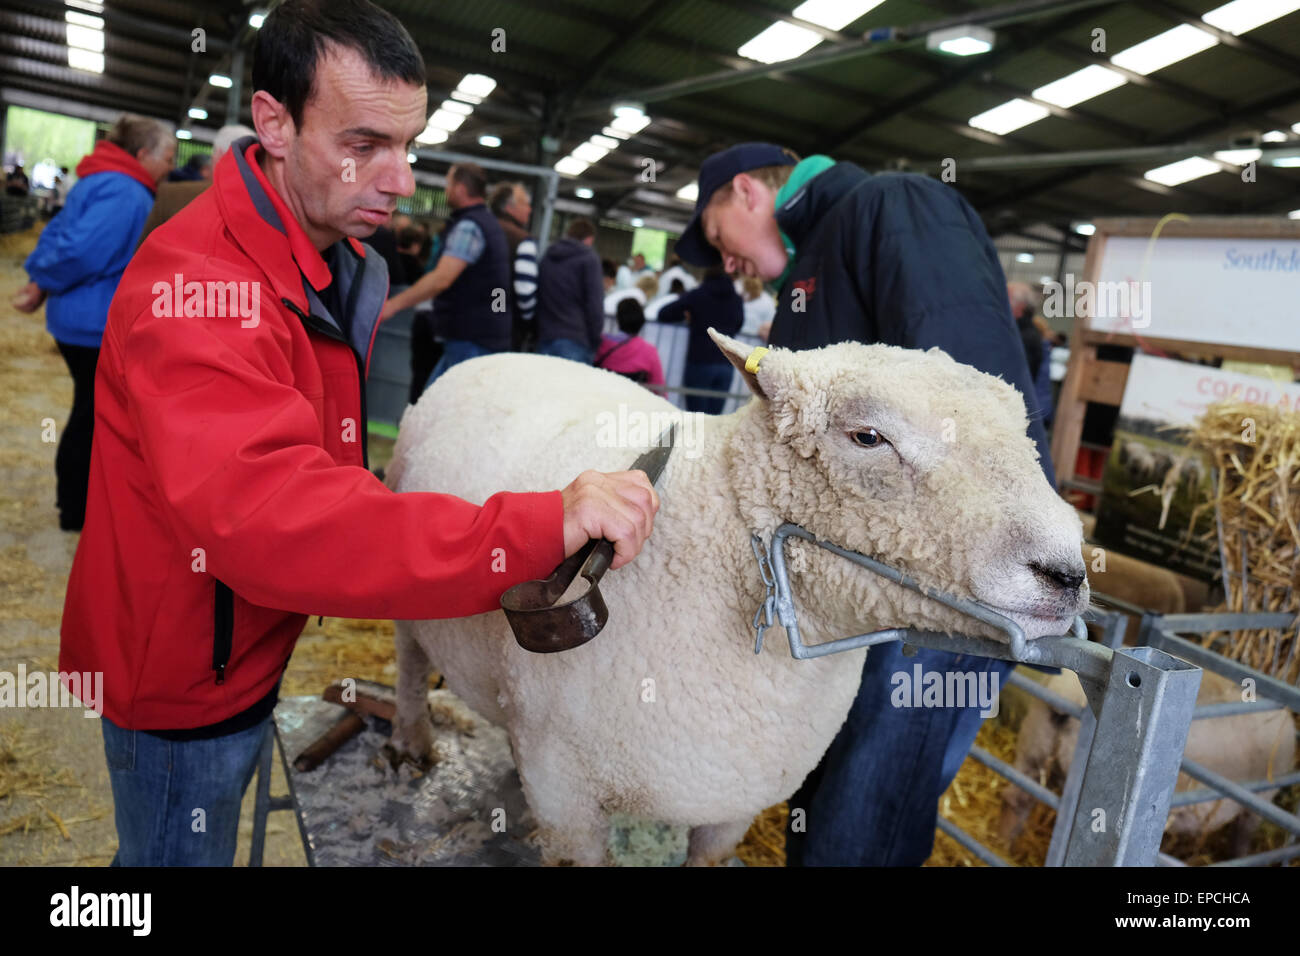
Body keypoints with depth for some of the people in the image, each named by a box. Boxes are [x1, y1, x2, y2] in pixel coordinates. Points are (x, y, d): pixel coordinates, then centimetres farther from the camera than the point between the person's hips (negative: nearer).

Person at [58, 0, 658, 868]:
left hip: (250, 651, 8)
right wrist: (542, 528, -50)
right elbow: (272, 520, -46)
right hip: (183, 676, -8)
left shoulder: (337, 260, 0)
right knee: (182, 846, 16)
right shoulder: (196, 285, -32)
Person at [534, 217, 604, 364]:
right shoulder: (589, 259, -1)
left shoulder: (546, 258, 19)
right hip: (575, 340, -6)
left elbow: (538, 299, 20)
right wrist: (595, 340, -2)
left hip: (544, 337, 6)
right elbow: (594, 302, -7)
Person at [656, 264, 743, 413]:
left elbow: (664, 314, 3)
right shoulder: (736, 299, 10)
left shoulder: (697, 295, 2)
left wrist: (688, 317, 19)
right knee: (713, 417, 3)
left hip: (700, 363, -3)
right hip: (726, 364, 3)